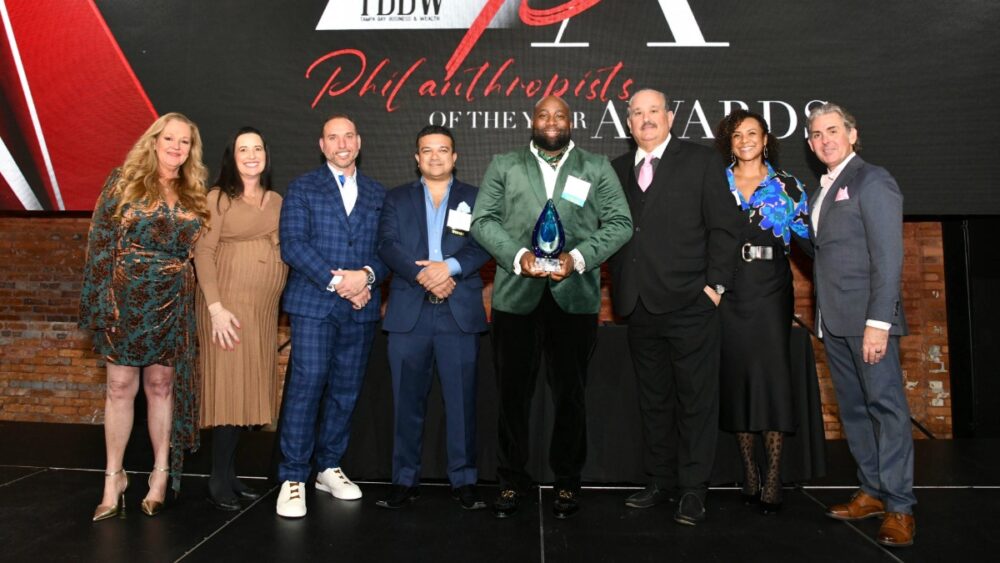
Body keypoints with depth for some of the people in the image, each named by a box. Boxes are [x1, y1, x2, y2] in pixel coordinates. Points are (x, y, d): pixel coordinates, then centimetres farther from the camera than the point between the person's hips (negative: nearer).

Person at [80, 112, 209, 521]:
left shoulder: (195, 195, 8)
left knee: (162, 385, 8)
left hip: (173, 304, 2)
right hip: (125, 299, -2)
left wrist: (203, 303, 3)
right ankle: (113, 477, 16)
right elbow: (100, 242, -3)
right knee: (121, 386, 4)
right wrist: (98, 300, -10)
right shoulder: (124, 181, 1)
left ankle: (161, 474, 18)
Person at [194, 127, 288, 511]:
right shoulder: (219, 198, -1)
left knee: (248, 388, 8)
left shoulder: (277, 201, 14)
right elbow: (203, 253, -8)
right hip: (229, 305, -5)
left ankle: (229, 474, 18)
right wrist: (215, 307, -16)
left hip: (265, 308, 5)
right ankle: (219, 481, 6)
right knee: (228, 386, -4)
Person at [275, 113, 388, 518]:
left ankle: (329, 468, 22)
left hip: (361, 307, 3)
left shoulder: (377, 194, 15)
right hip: (313, 303, -3)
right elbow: (292, 245, -6)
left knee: (346, 391, 8)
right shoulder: (302, 188, 6)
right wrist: (336, 280, -14)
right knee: (306, 386, -8)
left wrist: (367, 275, -11)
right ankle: (292, 478, 1)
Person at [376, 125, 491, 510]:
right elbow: (387, 245, 1)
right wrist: (423, 276, -14)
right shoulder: (397, 199, 14)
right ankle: (404, 479, 15)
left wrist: (449, 267, -18)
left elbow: (483, 245, 0)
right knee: (407, 401, 5)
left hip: (460, 313, -1)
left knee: (461, 401, 1)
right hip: (408, 312, 1)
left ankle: (464, 480, 12)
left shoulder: (475, 199, 12)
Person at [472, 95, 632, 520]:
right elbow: (483, 220, 4)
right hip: (515, 294, 1)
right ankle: (512, 480, 22)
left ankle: (568, 480, 23)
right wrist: (519, 255, -12)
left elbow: (620, 222, 4)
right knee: (513, 392, 7)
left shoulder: (597, 168, 11)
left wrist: (577, 257, -11)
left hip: (574, 295, 0)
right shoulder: (504, 166, 12)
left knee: (570, 393, 8)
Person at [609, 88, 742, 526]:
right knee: (653, 400, 13)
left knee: (696, 400, 2)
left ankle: (693, 490, 14)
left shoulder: (702, 161, 2)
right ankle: (661, 482, 24)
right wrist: (619, 288, 5)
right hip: (639, 307, 5)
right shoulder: (617, 169, 14)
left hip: (689, 304, -4)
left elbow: (725, 226, -2)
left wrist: (715, 284, -9)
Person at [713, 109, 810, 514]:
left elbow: (807, 233, 5)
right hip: (729, 292, 1)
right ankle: (749, 473, 15)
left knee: (772, 374, -5)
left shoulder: (785, 185, 8)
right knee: (736, 375, 3)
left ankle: (773, 479, 3)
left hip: (771, 291, -1)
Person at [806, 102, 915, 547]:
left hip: (867, 318, -8)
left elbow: (888, 255, -14)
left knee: (886, 407, -2)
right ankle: (872, 492, 22)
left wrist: (878, 321, -19)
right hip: (833, 321, 8)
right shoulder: (822, 189, 18)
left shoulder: (871, 180, -6)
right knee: (853, 408, 12)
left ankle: (899, 507, 6)